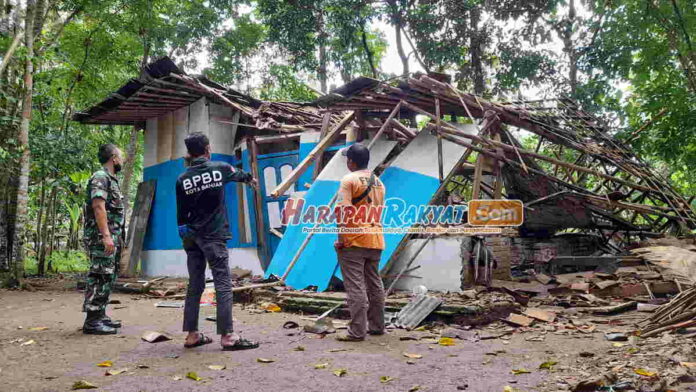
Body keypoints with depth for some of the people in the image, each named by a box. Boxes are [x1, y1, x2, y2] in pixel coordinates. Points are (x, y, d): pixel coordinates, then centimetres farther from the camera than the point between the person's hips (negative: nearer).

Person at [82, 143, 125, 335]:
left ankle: (100, 315, 20)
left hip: (112, 236, 10)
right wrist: (106, 236, -26)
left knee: (107, 277, 13)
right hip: (101, 236, -10)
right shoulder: (100, 177, -10)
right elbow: (98, 207, -20)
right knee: (100, 277, -9)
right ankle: (92, 321, -6)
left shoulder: (111, 179, 20)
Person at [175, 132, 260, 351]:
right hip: (214, 236, -4)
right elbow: (238, 174, 21)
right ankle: (227, 336, -5)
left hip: (192, 237, 4)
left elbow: (181, 214, 8)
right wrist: (250, 178, 42)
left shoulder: (182, 179, 3)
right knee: (223, 285, -4)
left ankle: (192, 335, 15)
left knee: (195, 286, 10)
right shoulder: (219, 169, -2)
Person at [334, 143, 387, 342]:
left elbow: (345, 212, -17)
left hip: (354, 240, -7)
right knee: (374, 283, 14)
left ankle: (357, 331, -4)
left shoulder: (349, 180, -9)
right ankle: (376, 326, 23)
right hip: (375, 239, 8)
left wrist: (341, 239, -15)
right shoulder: (378, 182, 14)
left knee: (355, 286, -5)